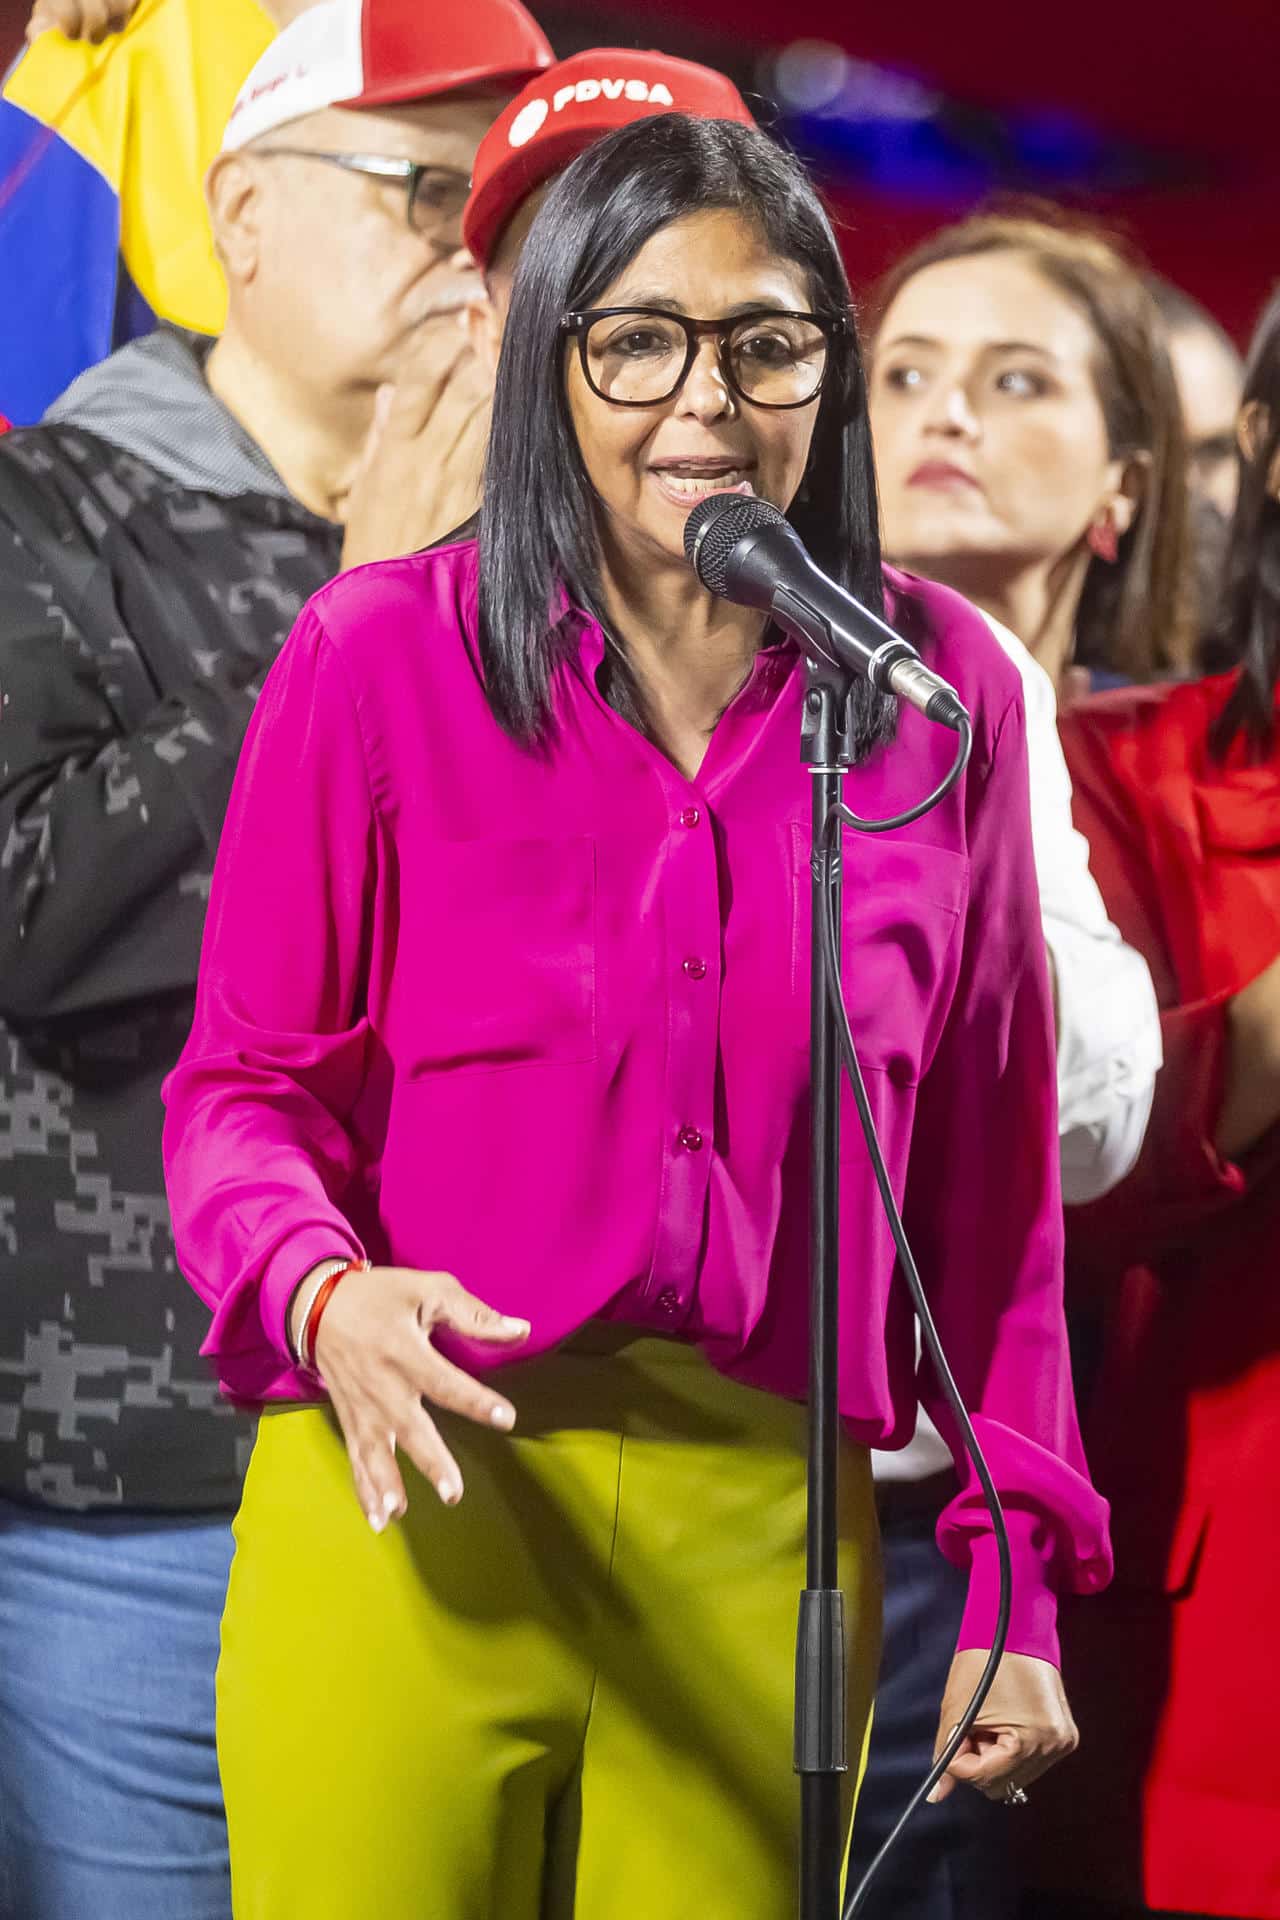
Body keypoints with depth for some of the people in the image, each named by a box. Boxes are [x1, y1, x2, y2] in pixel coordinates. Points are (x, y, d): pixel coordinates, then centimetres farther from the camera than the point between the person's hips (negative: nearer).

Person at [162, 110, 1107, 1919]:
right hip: (414, 1505, -2)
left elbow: (987, 1172, 10)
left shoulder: (943, 686, 6)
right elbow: (243, 1085, 2)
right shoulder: (381, 653, -1)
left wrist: (1019, 1580, 8)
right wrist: (323, 1297, -19)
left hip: (766, 1546, 2)